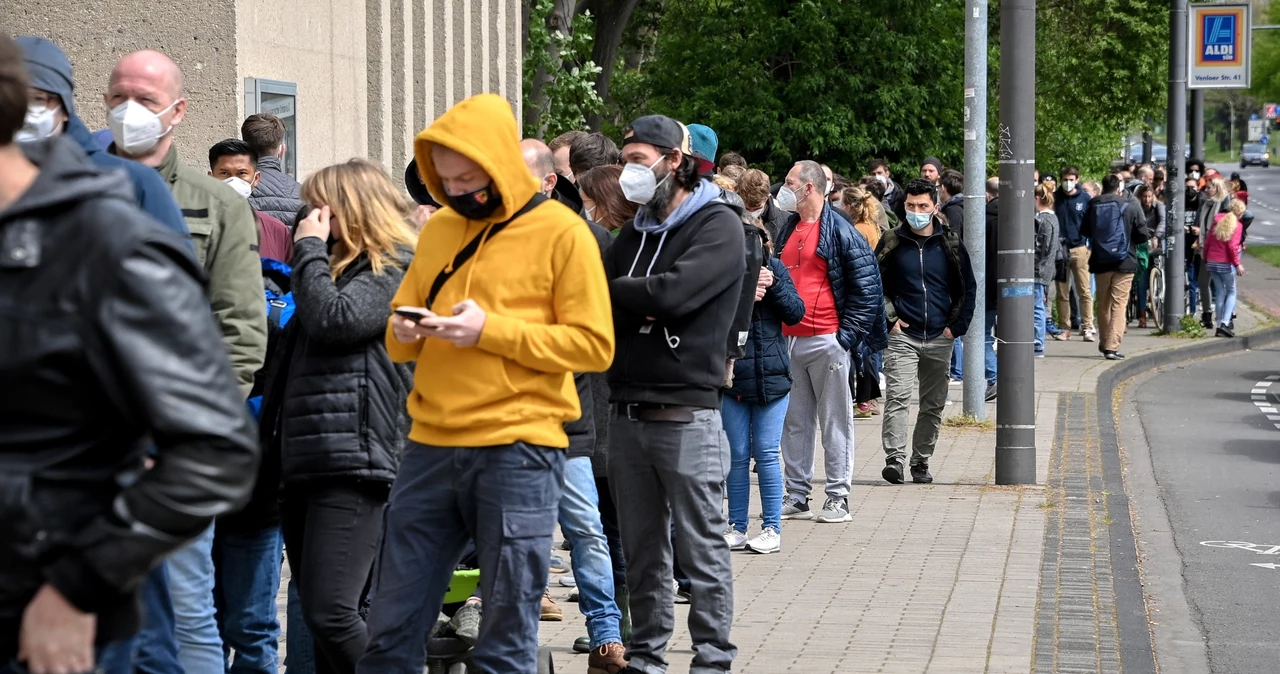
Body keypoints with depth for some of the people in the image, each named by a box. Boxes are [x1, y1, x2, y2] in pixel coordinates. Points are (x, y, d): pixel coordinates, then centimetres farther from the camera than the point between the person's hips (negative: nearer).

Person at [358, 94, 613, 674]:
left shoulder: (561, 233, -3)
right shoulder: (439, 229, 13)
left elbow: (593, 344, -8)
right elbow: (401, 337, 20)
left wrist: (490, 330, -16)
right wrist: (403, 334, -5)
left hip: (517, 451, -5)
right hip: (430, 446, 5)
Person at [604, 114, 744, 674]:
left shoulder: (718, 227, -5)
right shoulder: (635, 233, 18)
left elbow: (672, 293, -19)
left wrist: (609, 293, -7)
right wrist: (635, 309, -10)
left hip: (687, 412, -7)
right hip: (628, 412, 7)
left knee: (702, 550, -2)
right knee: (642, 550, 12)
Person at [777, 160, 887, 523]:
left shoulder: (839, 230, -7)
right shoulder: (788, 230, 15)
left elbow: (866, 285, -8)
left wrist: (848, 333, -11)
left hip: (827, 340, -7)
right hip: (789, 340, 7)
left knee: (835, 421, 0)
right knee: (794, 421, 8)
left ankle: (838, 498, 4)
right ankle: (797, 496, 14)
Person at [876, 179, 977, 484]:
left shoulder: (951, 244, 5)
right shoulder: (892, 242, 3)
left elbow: (968, 288, 12)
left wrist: (956, 327, 3)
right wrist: (889, 318, -2)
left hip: (939, 338, 2)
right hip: (902, 336, -2)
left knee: (934, 405, 7)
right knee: (897, 398, -16)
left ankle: (921, 462, 16)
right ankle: (894, 459, -20)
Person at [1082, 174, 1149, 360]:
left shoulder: (1093, 207, -2)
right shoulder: (1130, 209, -8)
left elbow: (1084, 232, 9)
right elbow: (1143, 234, -6)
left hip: (1100, 262, 3)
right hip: (1124, 261, -3)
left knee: (1103, 303, 17)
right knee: (1119, 304, -2)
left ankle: (1105, 342, 29)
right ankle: (1112, 346, -12)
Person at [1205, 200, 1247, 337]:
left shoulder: (1218, 221, 10)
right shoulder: (1237, 225, -7)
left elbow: (1207, 241, 11)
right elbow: (1232, 246, -15)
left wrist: (1206, 259, 19)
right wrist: (1238, 263, -10)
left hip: (1211, 262, 5)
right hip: (1226, 264, -5)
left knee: (1219, 292, 12)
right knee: (1231, 292, 7)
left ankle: (1220, 325, 11)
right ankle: (1225, 323, -9)